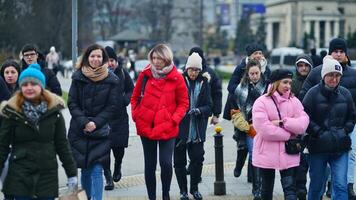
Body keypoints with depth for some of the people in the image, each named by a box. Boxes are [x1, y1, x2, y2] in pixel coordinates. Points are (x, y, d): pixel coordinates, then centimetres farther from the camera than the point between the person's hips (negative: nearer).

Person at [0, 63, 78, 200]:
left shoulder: (54, 111, 0)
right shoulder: (12, 112, -3)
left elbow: (62, 144, 6)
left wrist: (72, 173, 5)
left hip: (47, 176, 1)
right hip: (20, 177, -1)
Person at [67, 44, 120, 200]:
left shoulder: (111, 80, -1)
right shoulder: (78, 77, 2)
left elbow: (112, 106, -3)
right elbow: (72, 103, 0)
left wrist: (95, 123, -12)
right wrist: (84, 122, -12)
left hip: (100, 131, -2)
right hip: (79, 131, 2)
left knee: (96, 171, -9)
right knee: (85, 169, 9)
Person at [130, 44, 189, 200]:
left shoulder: (176, 78, -3)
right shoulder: (145, 74, 3)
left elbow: (184, 103, 2)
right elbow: (135, 97, 13)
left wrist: (174, 119, -9)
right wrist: (135, 115, 1)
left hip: (167, 128, -2)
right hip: (146, 127, 2)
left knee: (166, 163, -11)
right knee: (149, 165, 9)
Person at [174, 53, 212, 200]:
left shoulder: (204, 83, 4)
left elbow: (209, 106, 2)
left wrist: (199, 110, -17)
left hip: (197, 130, 2)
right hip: (179, 128, -2)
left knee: (198, 159, 1)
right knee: (180, 161, 5)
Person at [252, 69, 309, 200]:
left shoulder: (294, 101, 5)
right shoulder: (261, 102, -7)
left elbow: (303, 124, -7)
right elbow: (263, 128, -18)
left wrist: (282, 123, -19)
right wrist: (289, 135, -12)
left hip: (288, 154, 2)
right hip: (267, 154, -2)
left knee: (290, 188, -5)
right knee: (267, 189, 13)